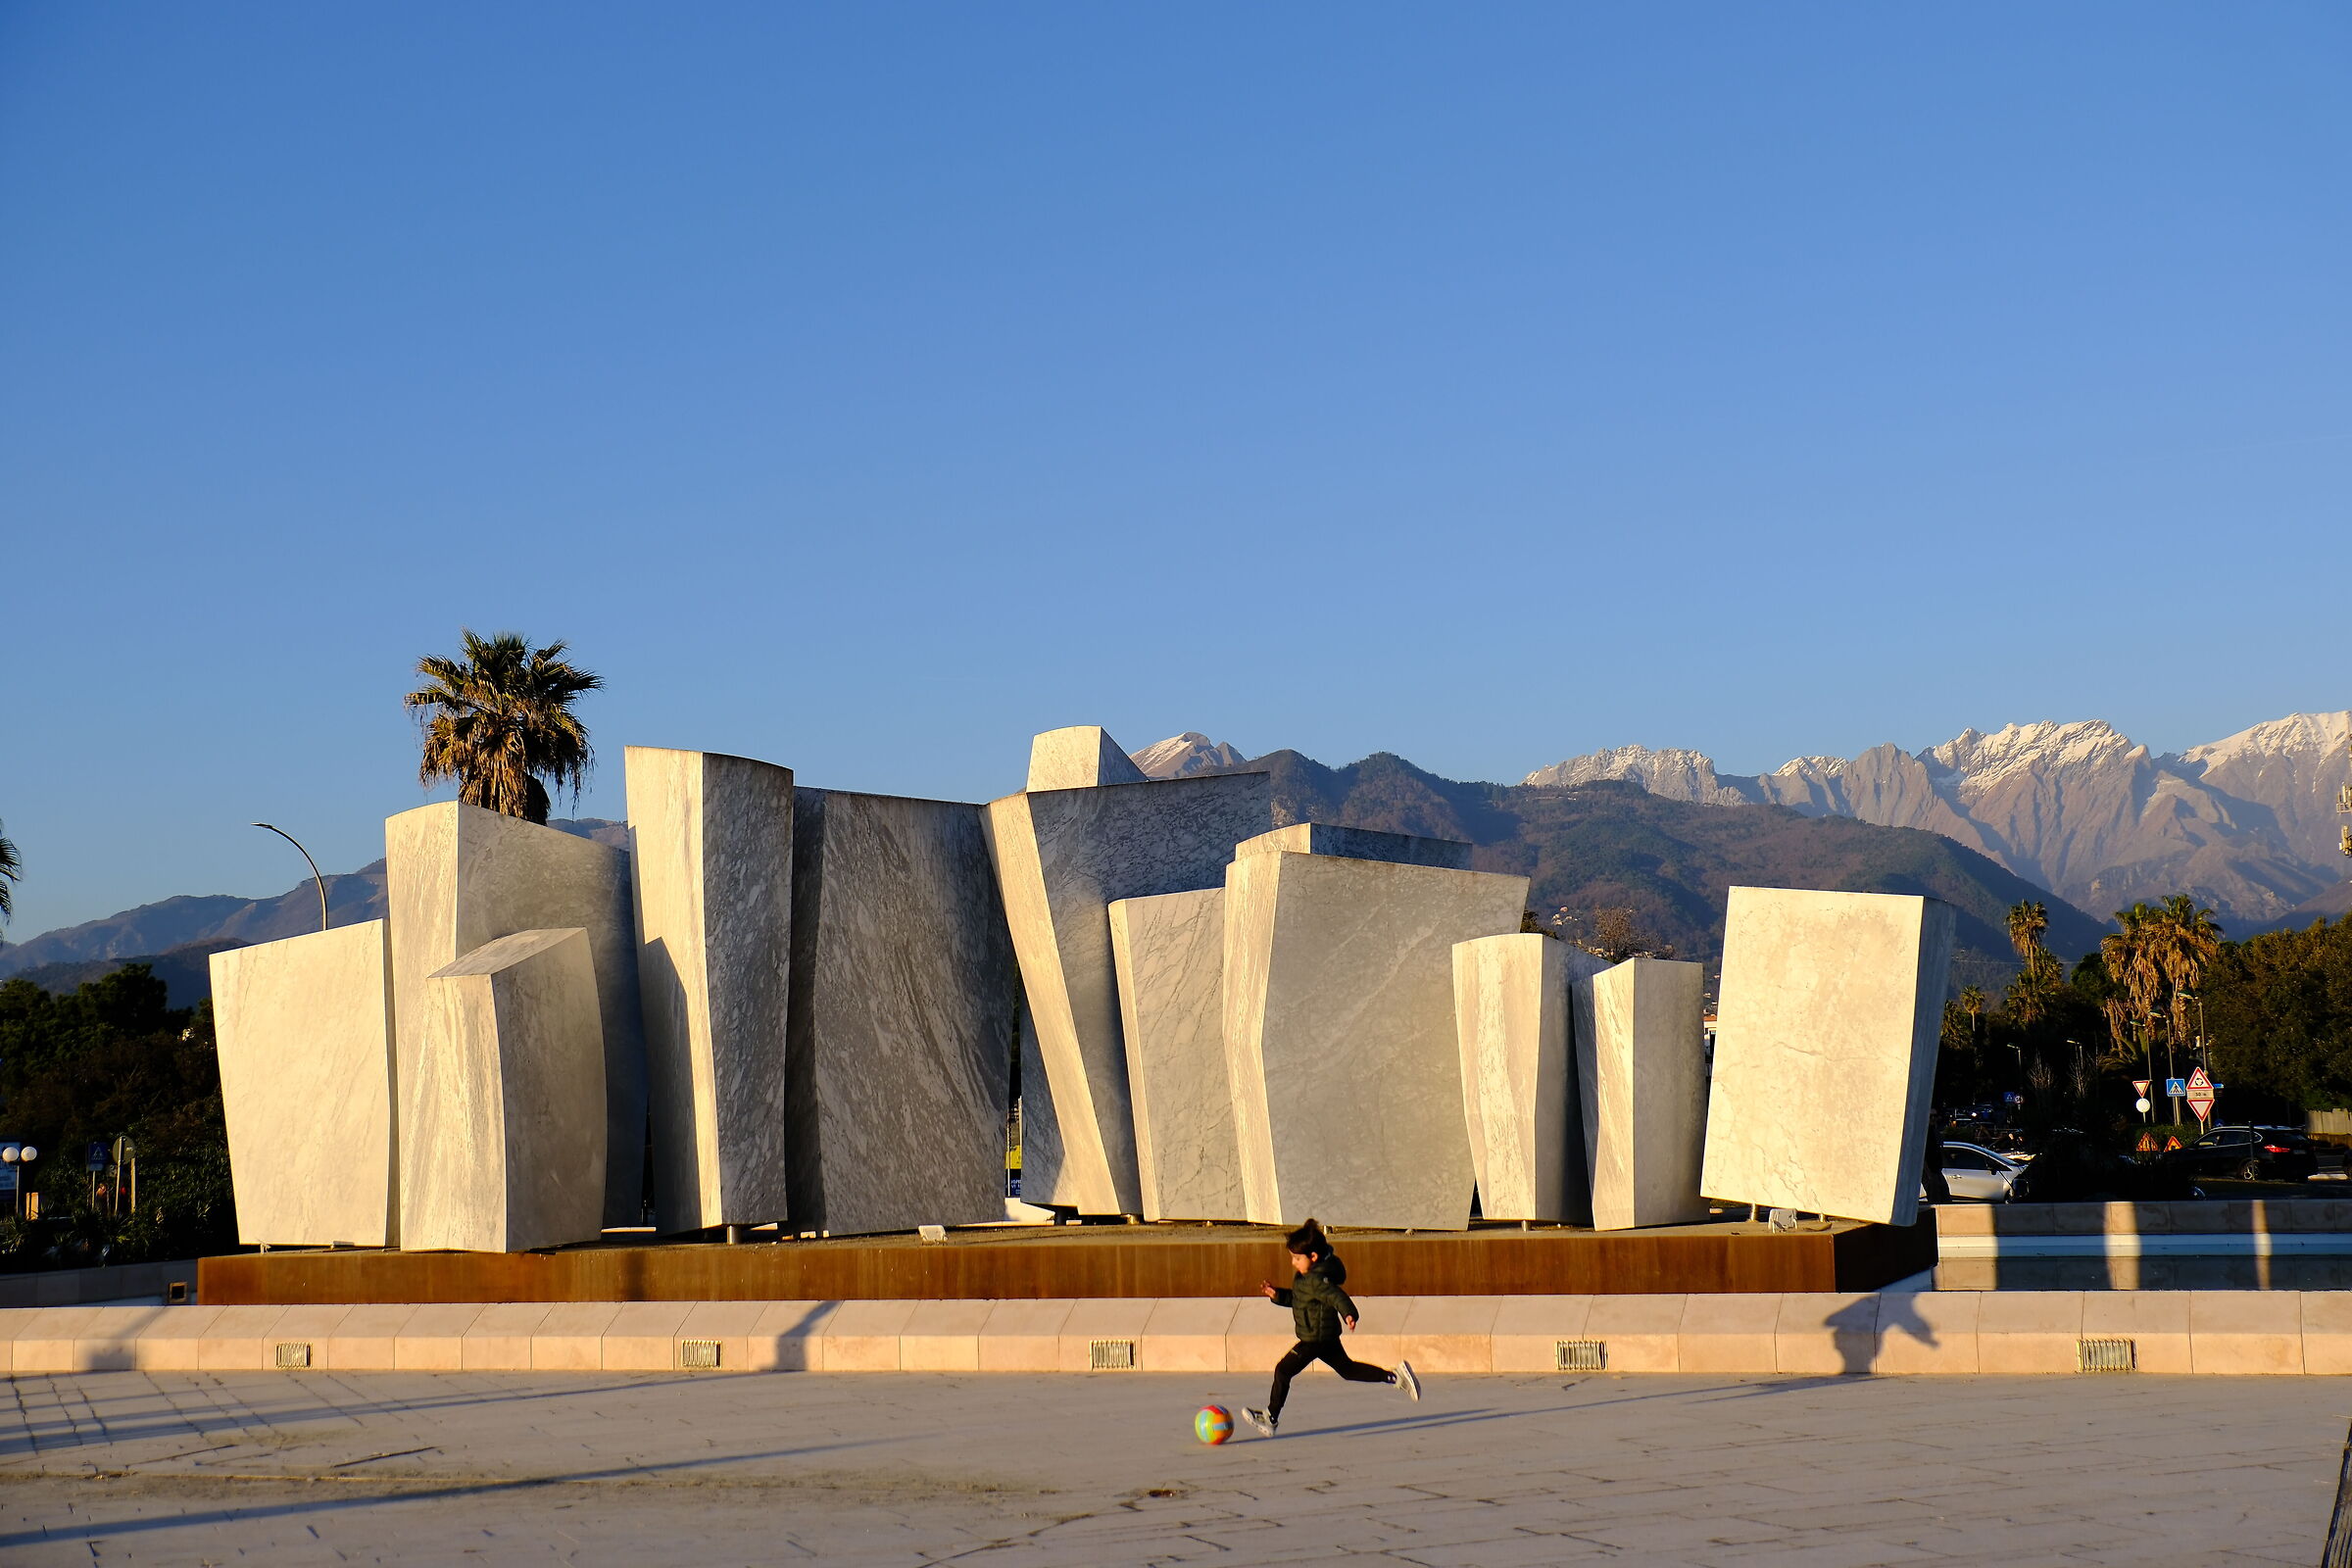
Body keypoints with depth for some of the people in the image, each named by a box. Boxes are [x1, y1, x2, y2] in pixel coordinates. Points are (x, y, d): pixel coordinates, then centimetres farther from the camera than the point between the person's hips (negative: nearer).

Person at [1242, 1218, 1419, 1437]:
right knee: (1346, 1369, 21)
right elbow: (1295, 1298, 23)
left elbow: (1336, 1295, -41)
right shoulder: (1306, 1276, 8)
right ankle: (1395, 1376, 21)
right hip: (1326, 1336, 11)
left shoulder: (1316, 1279, -25)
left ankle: (1271, 1418, 3)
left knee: (1283, 1370, -5)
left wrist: (1348, 1313, -59)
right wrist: (1276, 1294, 8)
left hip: (1316, 1338, -11)